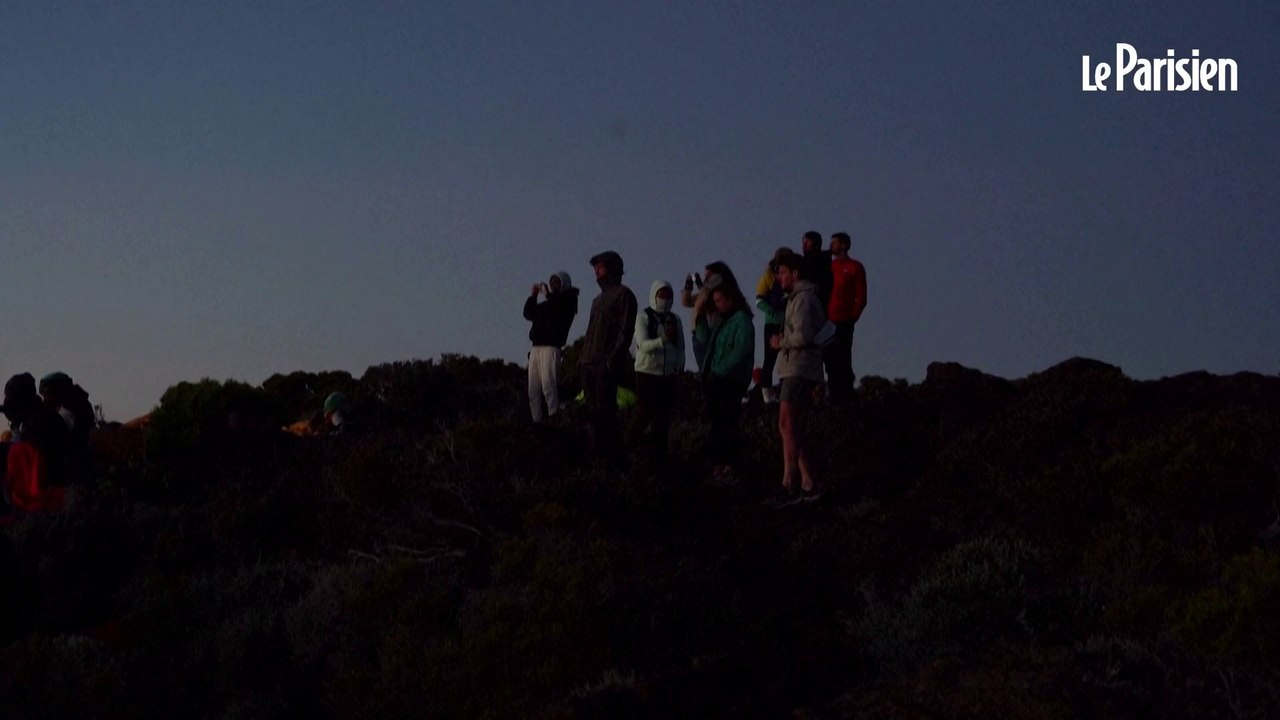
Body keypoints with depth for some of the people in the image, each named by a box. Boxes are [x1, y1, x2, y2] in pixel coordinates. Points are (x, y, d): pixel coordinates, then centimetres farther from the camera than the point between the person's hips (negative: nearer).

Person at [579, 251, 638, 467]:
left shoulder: (623, 294, -2)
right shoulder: (598, 299, 25)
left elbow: (625, 330, -11)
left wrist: (614, 358, -19)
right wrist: (583, 357, 14)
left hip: (606, 364, -9)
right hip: (588, 364, 9)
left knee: (605, 411, -13)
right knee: (594, 411, 5)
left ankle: (614, 458, -12)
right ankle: (598, 453, 7)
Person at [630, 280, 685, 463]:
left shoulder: (675, 319, 8)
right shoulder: (643, 317, -5)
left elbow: (680, 347, 13)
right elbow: (643, 344, -17)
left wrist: (679, 364, -5)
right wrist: (663, 340, -33)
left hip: (668, 374, 4)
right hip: (647, 373, -4)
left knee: (663, 418, 6)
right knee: (644, 415, -5)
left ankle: (659, 455, 14)